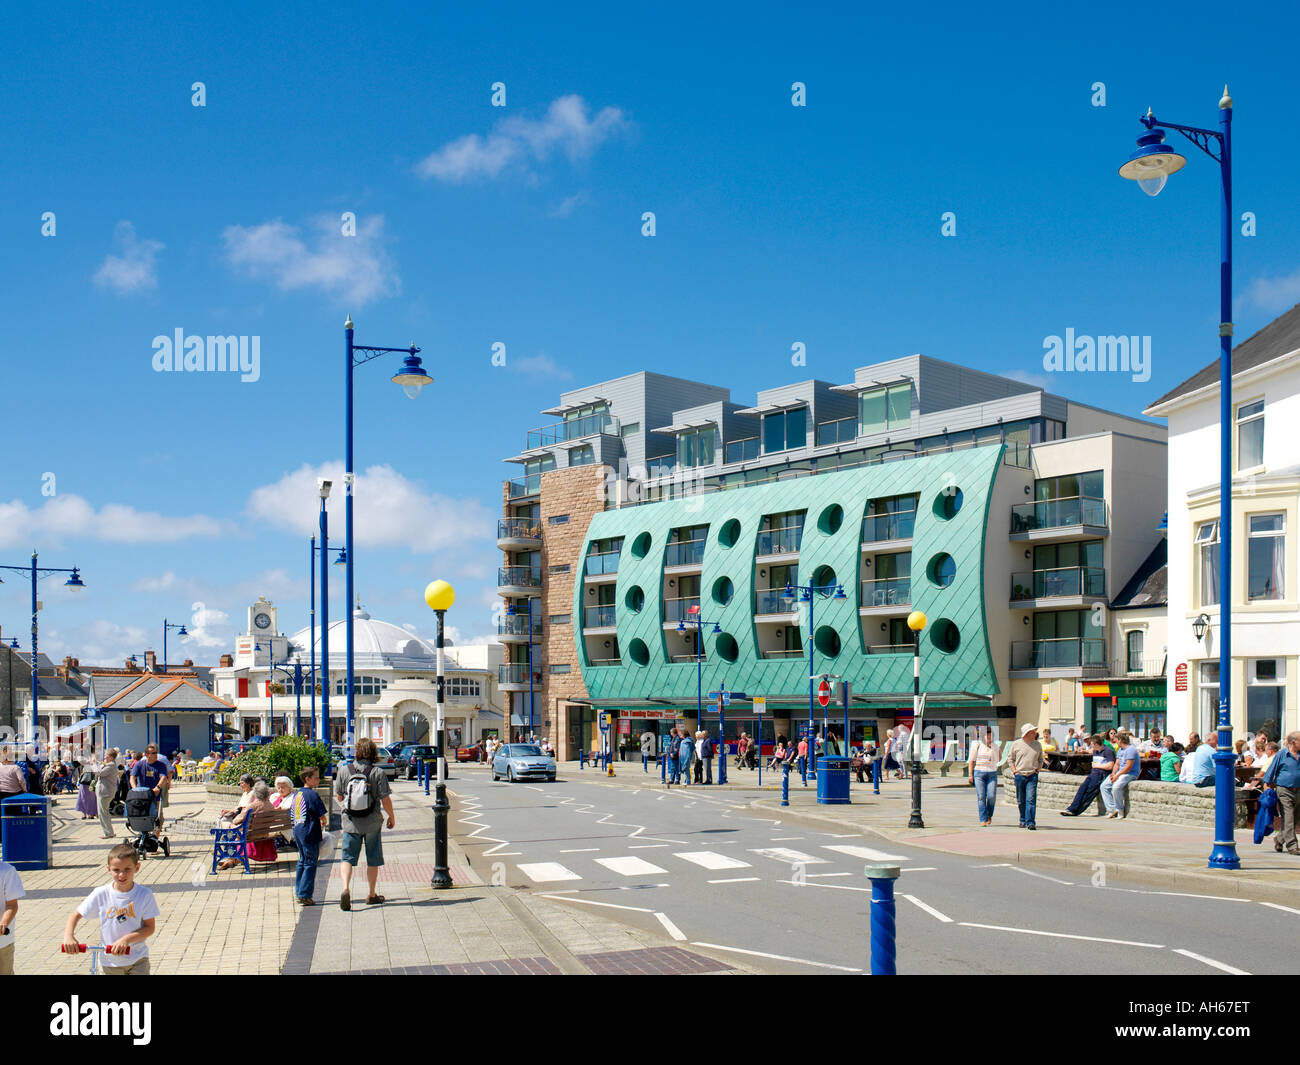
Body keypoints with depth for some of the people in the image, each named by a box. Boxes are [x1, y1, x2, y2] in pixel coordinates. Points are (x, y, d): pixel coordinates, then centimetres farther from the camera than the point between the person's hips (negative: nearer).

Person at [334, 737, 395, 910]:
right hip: (372, 823, -1)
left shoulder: (344, 771, -4)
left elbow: (339, 796, 4)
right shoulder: (377, 773, -10)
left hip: (350, 822, 1)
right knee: (373, 860, 13)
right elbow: (385, 799, -10)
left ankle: (346, 888, -19)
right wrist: (391, 817, 6)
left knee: (347, 857, 4)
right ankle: (372, 895, 22)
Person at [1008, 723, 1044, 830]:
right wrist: (1013, 769, 0)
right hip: (1020, 775, 0)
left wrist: (1039, 768, 5)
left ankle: (1030, 822, -13)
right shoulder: (1016, 744, 1)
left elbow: (1040, 759, 21)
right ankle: (1023, 820, 26)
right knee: (1021, 800, 9)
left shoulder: (1037, 745, 7)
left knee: (1031, 799, -11)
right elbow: (1011, 758, 12)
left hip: (1033, 776, 0)